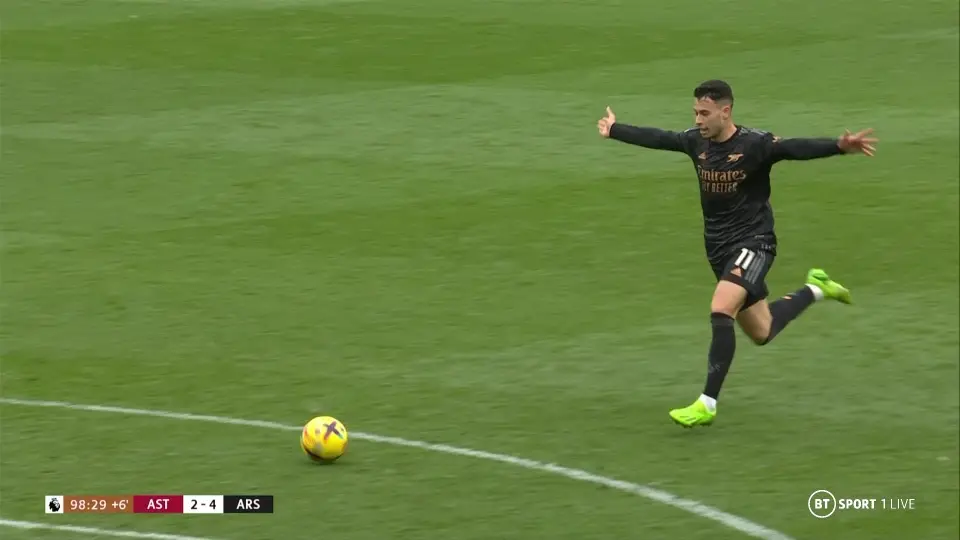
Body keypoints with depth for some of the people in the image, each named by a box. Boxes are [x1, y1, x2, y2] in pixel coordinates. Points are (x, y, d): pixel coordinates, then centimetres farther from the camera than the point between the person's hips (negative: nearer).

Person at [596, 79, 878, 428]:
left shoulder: (754, 144, -19)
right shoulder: (696, 141, -1)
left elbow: (797, 149, -33)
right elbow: (656, 139, 15)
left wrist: (840, 147, -51)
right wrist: (614, 131, 30)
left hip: (752, 243, -7)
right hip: (718, 247, 7)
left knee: (720, 311, -26)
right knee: (761, 333, 16)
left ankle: (708, 404, -21)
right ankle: (816, 289, 42)